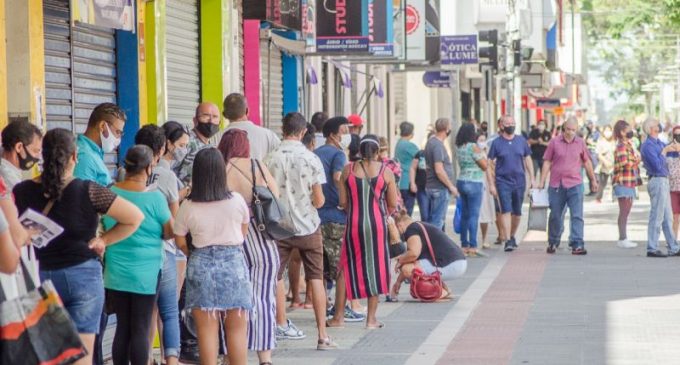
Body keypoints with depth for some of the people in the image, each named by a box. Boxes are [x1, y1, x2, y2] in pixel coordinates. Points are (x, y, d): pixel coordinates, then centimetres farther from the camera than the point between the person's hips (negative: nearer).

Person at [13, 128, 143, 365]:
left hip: (37, 277, 2)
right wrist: (103, 240, 1)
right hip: (82, 276, -2)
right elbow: (135, 217, -9)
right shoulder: (88, 192, -11)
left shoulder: (22, 192, -4)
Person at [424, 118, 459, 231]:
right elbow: (439, 171, -23)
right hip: (440, 188, -10)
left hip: (431, 187, 10)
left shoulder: (431, 141, 12)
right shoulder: (438, 145, -18)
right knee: (437, 221, -6)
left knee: (431, 219, 14)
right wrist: (451, 186, -14)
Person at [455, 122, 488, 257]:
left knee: (464, 215, 11)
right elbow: (484, 166, -11)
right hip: (474, 183, -8)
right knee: (474, 215, -7)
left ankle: (464, 246, 14)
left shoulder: (459, 147, 7)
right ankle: (472, 247, -9)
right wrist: (483, 154, 6)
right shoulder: (473, 147, -14)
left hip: (462, 182, 8)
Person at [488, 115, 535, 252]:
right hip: (503, 182, -3)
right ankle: (508, 241, -13)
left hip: (519, 181, 3)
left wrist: (532, 178, 8)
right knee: (506, 211, -12)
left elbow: (528, 159, 13)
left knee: (517, 212, 10)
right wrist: (491, 184, -5)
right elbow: (491, 165, 0)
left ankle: (512, 236, 28)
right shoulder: (496, 143, -1)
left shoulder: (521, 141, 7)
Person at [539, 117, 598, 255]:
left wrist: (593, 180, 20)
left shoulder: (580, 143, 6)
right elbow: (547, 162, 4)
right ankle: (553, 243, 26)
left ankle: (577, 245, -11)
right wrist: (542, 182, 0)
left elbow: (587, 162, 16)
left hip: (575, 185, 0)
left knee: (577, 216, -9)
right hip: (556, 185, 0)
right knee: (555, 216, 10)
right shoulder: (555, 142, 2)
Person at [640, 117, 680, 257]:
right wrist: (664, 151, -11)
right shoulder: (648, 146, -15)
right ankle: (652, 249, -2)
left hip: (663, 181, 10)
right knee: (656, 217, -6)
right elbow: (658, 166, -22)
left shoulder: (658, 143, 13)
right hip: (657, 181, -10)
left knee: (668, 218, 13)